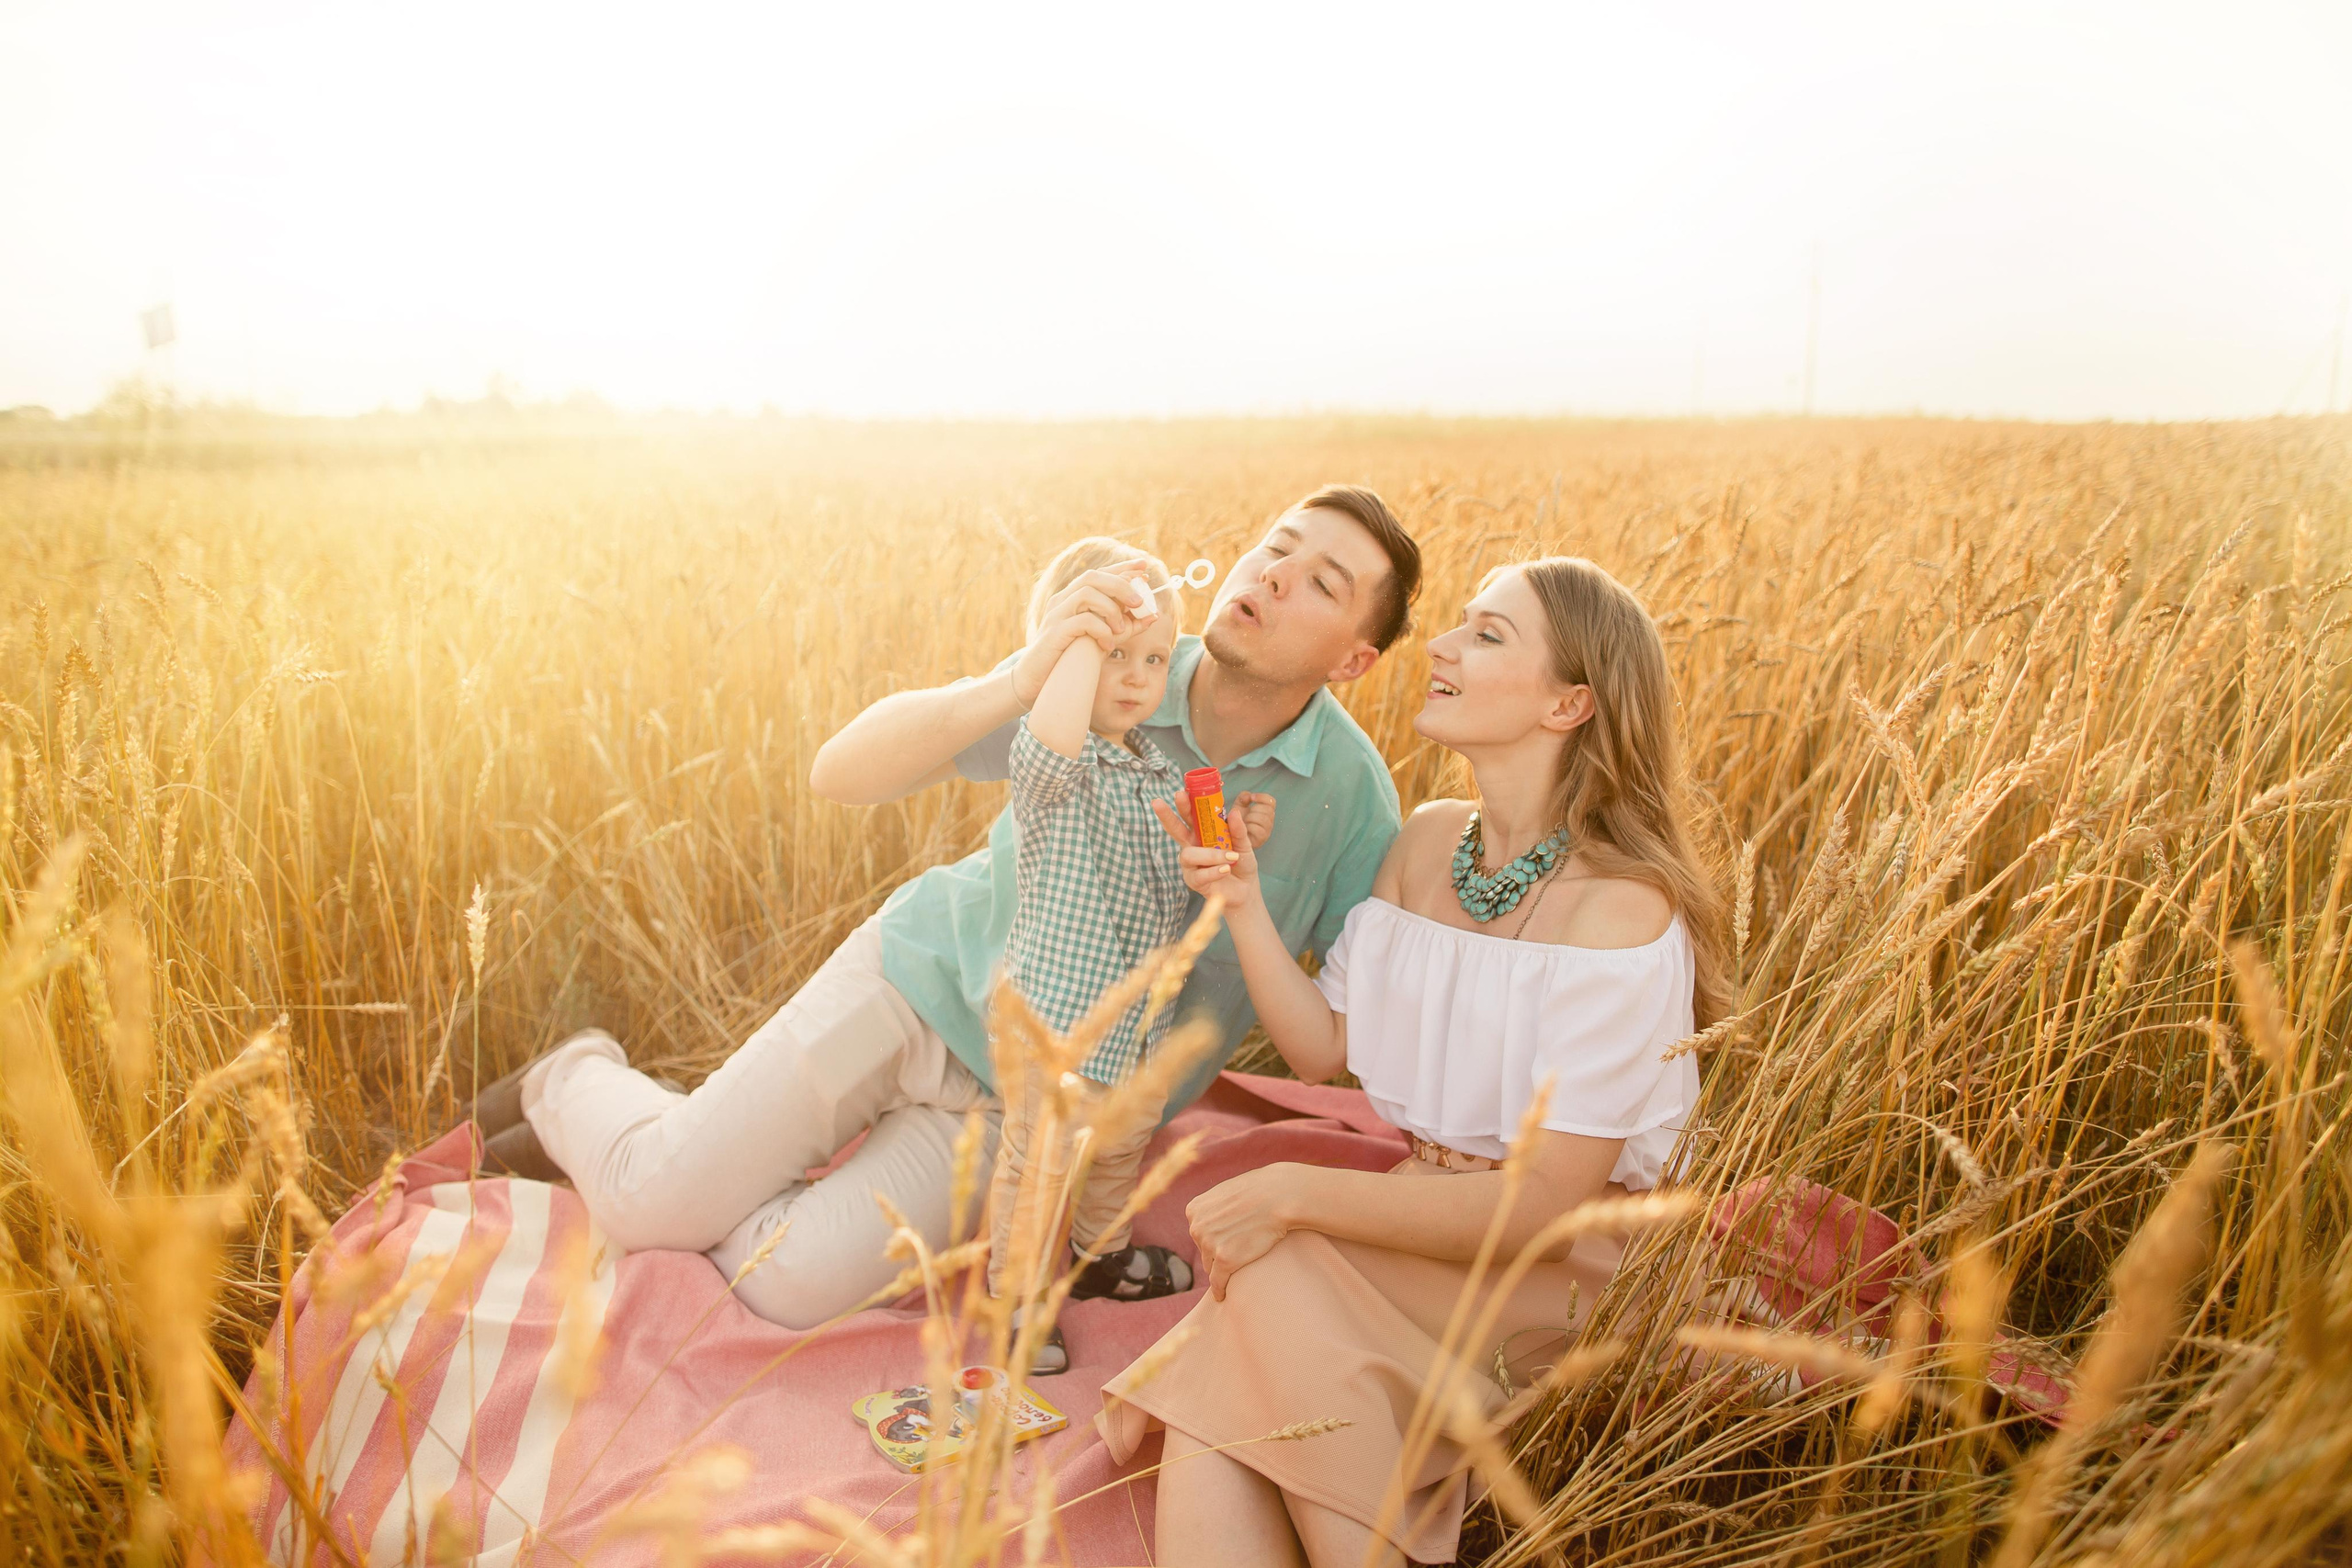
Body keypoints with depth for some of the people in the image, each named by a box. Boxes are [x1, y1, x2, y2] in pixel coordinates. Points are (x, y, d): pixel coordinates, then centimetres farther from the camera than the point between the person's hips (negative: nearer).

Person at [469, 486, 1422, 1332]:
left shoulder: (1351, 791, -16)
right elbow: (841, 773, -22)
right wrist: (1013, 685, -37)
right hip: (924, 976, 0)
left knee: (792, 1287, -13)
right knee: (655, 1202, -6)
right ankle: (576, 1084, 30)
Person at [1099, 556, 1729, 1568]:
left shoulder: (1620, 907, -19)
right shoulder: (1427, 842, 3)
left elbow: (1541, 1203, -20)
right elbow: (1323, 1047, 6)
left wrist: (1292, 1196, -21)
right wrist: (1242, 906, -8)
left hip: (1556, 1267, -5)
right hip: (1427, 1211, 5)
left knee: (1275, 1272, -28)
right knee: (1211, 1429, -21)